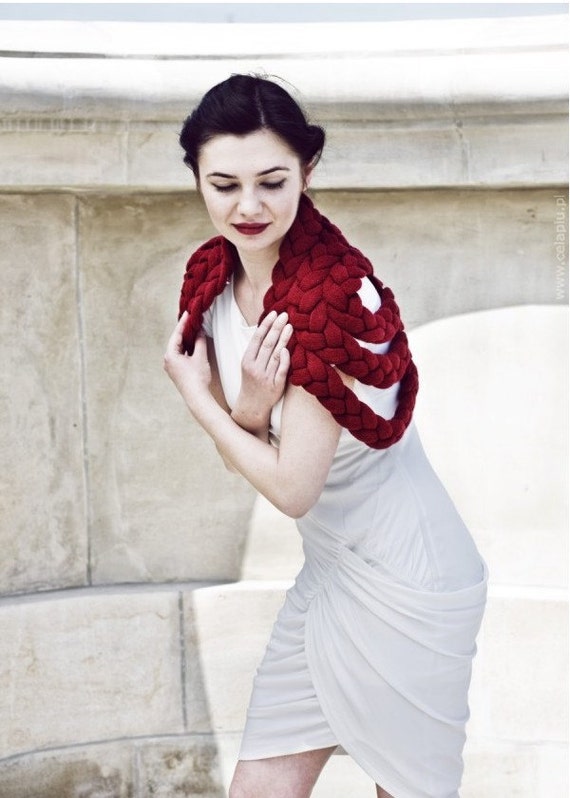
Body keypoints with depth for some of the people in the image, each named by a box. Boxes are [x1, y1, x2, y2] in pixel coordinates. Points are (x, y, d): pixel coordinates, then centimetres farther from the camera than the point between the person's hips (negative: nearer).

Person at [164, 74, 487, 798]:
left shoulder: (336, 294, -25)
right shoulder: (212, 277, -2)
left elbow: (293, 486, -23)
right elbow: (238, 457, 1)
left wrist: (193, 394, -12)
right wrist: (249, 406, -21)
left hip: (403, 581, -7)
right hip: (329, 569, 7)